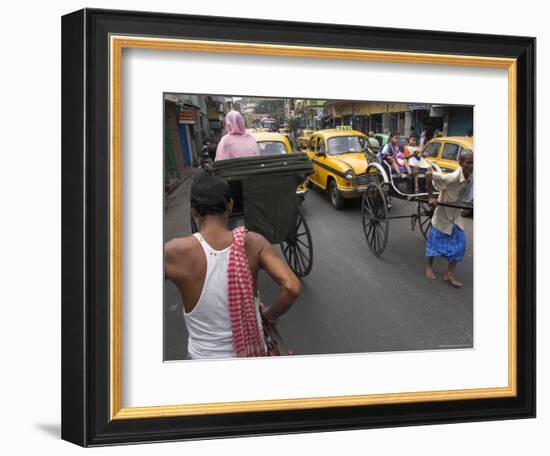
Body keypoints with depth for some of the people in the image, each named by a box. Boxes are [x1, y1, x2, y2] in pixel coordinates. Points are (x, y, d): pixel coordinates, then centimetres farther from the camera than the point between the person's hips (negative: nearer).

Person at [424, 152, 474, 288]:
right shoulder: (452, 178, -31)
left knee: (459, 244, 2)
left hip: (456, 215, 6)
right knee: (436, 241, 11)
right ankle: (429, 266, 35)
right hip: (443, 214, -6)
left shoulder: (469, 177, -9)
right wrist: (430, 197, -32)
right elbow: (429, 174, -34)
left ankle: (450, 274, 11)